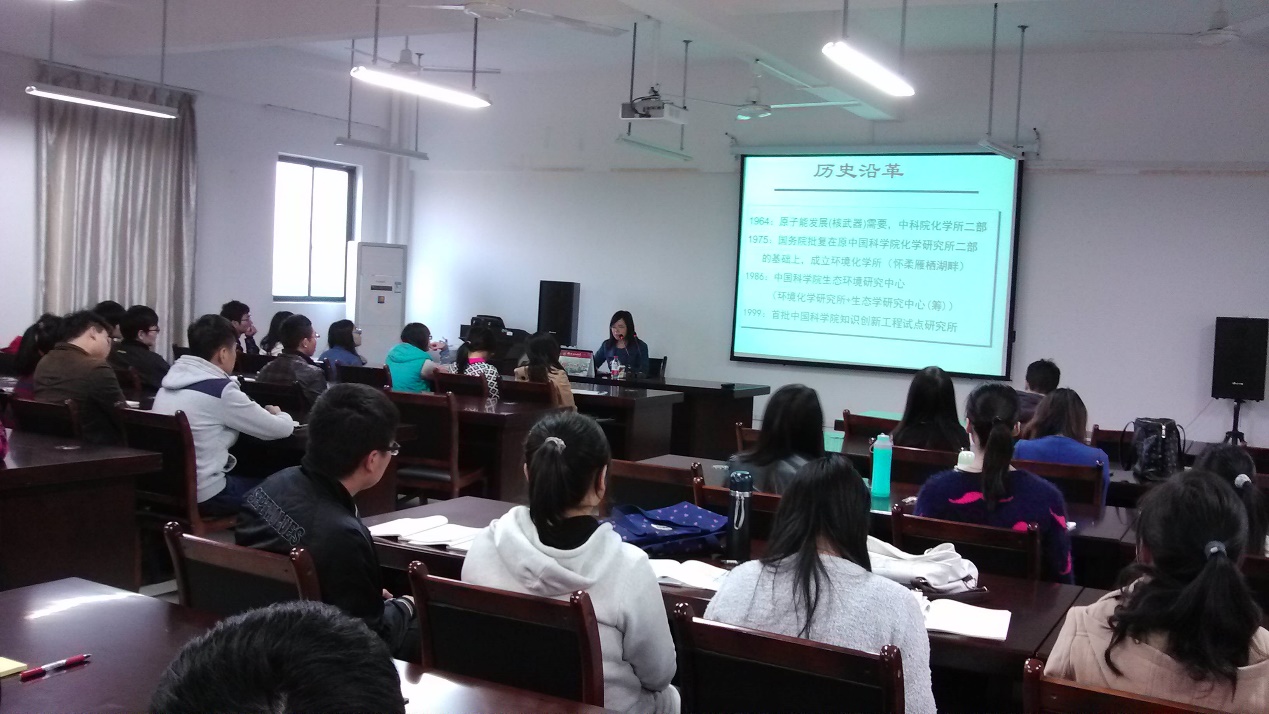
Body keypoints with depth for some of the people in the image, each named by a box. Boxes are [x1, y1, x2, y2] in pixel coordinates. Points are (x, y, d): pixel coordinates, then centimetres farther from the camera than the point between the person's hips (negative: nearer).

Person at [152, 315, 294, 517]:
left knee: (248, 475, 28)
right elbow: (282, 429, -10)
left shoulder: (173, 379, 4)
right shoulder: (220, 389, -18)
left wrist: (264, 414, 13)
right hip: (202, 496, -8)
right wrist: (279, 414, 12)